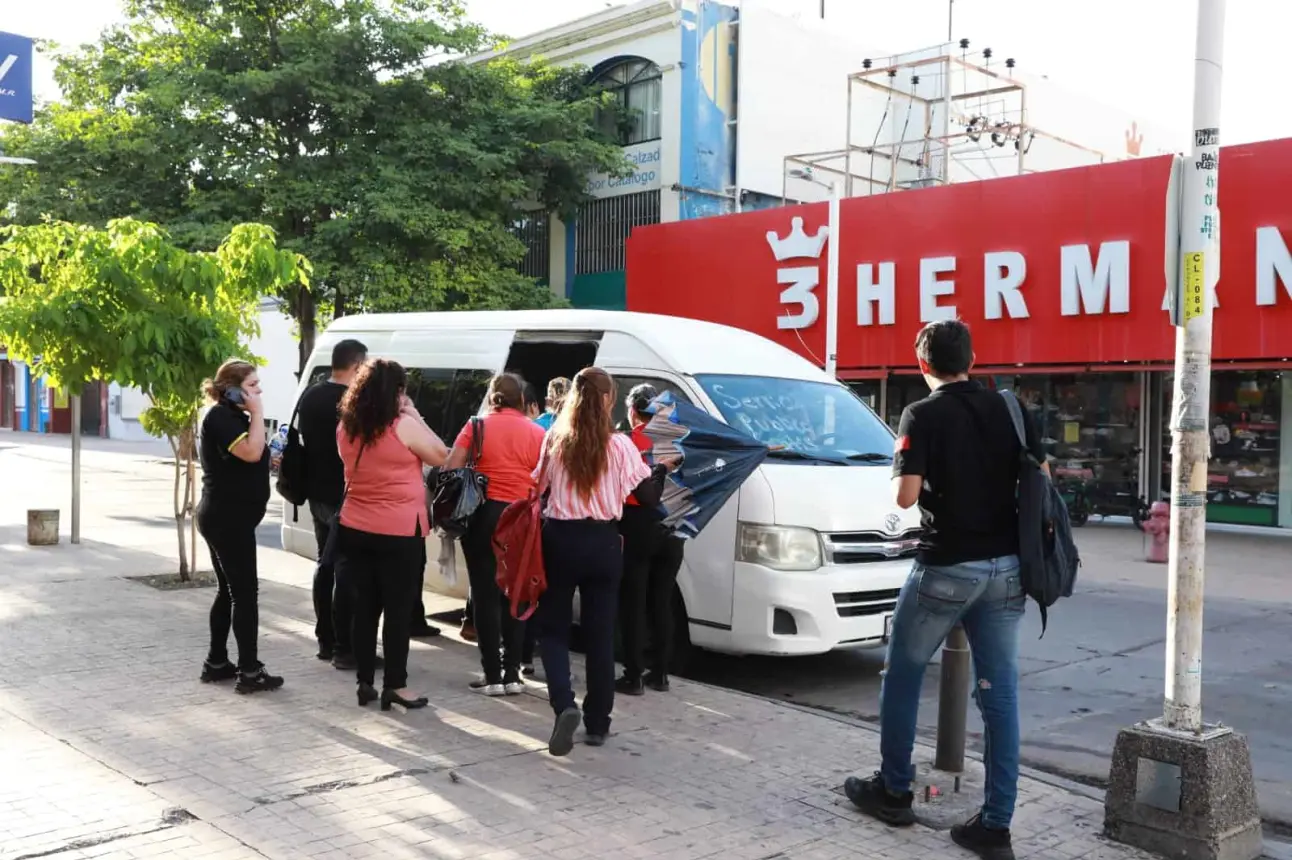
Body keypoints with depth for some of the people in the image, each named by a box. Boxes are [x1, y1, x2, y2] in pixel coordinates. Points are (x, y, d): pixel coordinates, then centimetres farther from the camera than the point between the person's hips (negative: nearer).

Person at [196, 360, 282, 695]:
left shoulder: (232, 416, 17)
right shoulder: (219, 417, -15)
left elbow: (250, 457, 24)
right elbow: (251, 452, -28)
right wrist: (257, 412, -20)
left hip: (226, 517, 11)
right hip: (228, 518, -11)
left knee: (229, 590, 15)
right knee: (245, 592, -8)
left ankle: (216, 663, 22)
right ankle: (250, 672, -5)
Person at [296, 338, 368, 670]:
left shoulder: (309, 396, 9)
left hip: (318, 493, 9)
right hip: (345, 496, -9)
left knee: (326, 563, 16)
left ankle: (325, 641, 22)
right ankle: (344, 648, -2)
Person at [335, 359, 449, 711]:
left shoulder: (346, 427, 6)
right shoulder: (404, 426, -13)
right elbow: (442, 457, -2)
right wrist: (414, 416, 1)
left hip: (355, 528, 6)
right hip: (399, 530, -6)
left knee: (365, 606, 11)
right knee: (398, 608, 2)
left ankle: (365, 682, 16)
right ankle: (395, 685, 5)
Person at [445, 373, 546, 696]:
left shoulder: (477, 426, 1)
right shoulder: (537, 433, 2)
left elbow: (451, 468, -2)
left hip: (483, 515, -1)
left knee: (485, 595, 5)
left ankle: (493, 675, 5)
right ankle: (512, 674, 13)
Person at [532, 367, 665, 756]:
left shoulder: (554, 440, -3)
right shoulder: (620, 446, -8)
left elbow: (540, 486, 2)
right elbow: (648, 497, -4)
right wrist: (661, 467, 12)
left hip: (560, 539, 0)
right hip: (603, 543, 0)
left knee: (553, 628, 13)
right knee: (601, 634, 12)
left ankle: (564, 704, -9)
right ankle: (597, 723, 18)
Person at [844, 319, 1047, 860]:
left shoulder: (922, 416, -10)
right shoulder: (1008, 409, 6)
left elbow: (905, 497, -15)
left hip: (946, 568, -5)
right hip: (1005, 566, 5)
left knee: (902, 676, 14)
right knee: (999, 691, 6)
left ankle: (893, 792, 24)